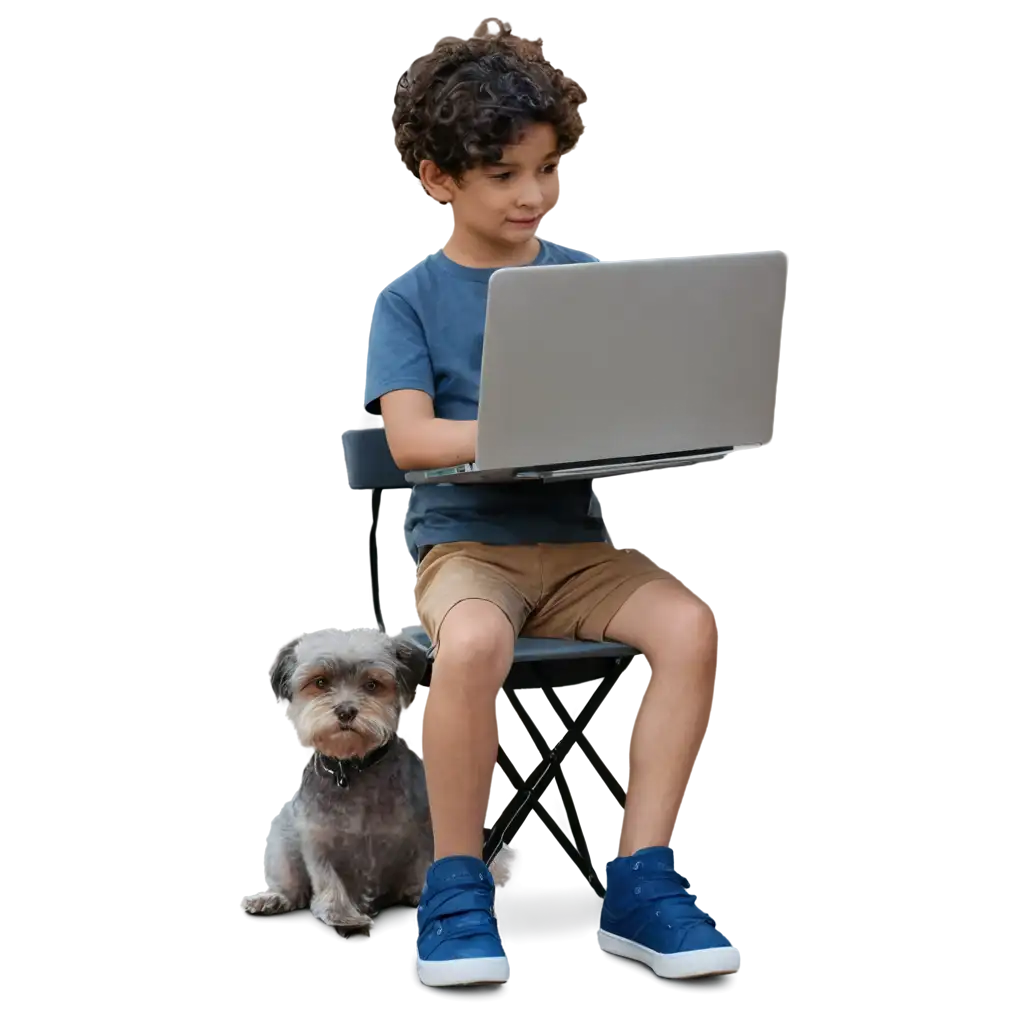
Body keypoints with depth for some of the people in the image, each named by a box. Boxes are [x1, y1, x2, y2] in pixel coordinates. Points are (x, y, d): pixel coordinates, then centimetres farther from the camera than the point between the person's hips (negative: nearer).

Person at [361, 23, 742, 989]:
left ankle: (639, 881, -20)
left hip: (574, 542, 3)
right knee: (474, 639, -37)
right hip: (465, 541, -3)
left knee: (687, 623, -26)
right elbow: (410, 437, -13)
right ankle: (456, 890, -18)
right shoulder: (409, 300, 2)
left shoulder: (586, 281, 12)